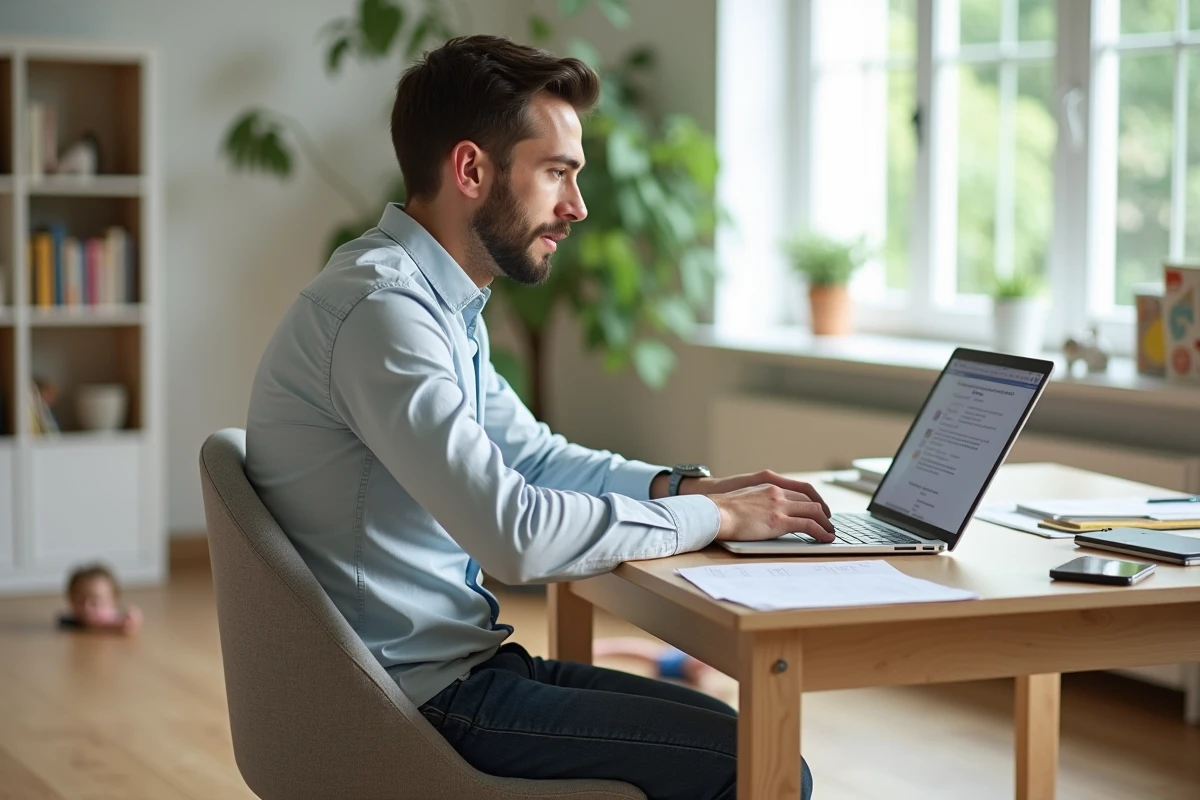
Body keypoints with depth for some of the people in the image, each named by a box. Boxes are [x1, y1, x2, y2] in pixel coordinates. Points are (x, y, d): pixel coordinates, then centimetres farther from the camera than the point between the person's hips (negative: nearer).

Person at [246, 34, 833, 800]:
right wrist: (711, 517, -16)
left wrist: (682, 486, 6)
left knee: (733, 733, 15)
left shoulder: (441, 303, 11)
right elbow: (515, 533, -28)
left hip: (455, 663, 10)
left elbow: (532, 453, 22)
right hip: (417, 698, -10)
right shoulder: (380, 310, -22)